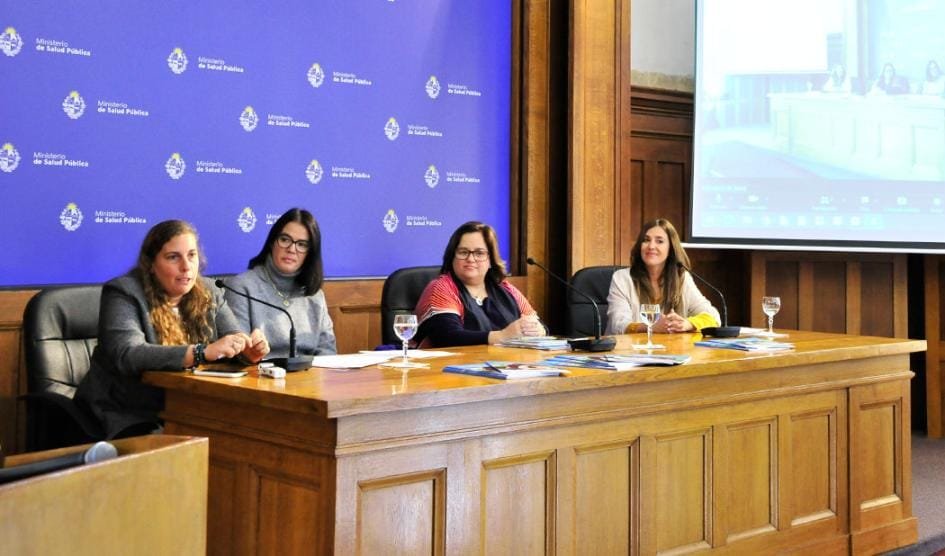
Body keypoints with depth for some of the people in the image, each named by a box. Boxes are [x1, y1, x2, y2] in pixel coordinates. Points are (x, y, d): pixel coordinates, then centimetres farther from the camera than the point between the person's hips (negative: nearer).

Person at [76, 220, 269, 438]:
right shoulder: (123, 294, -9)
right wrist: (202, 352, -35)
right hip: (130, 418, -6)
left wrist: (250, 348, -20)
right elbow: (127, 355, -25)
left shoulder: (208, 293, 9)